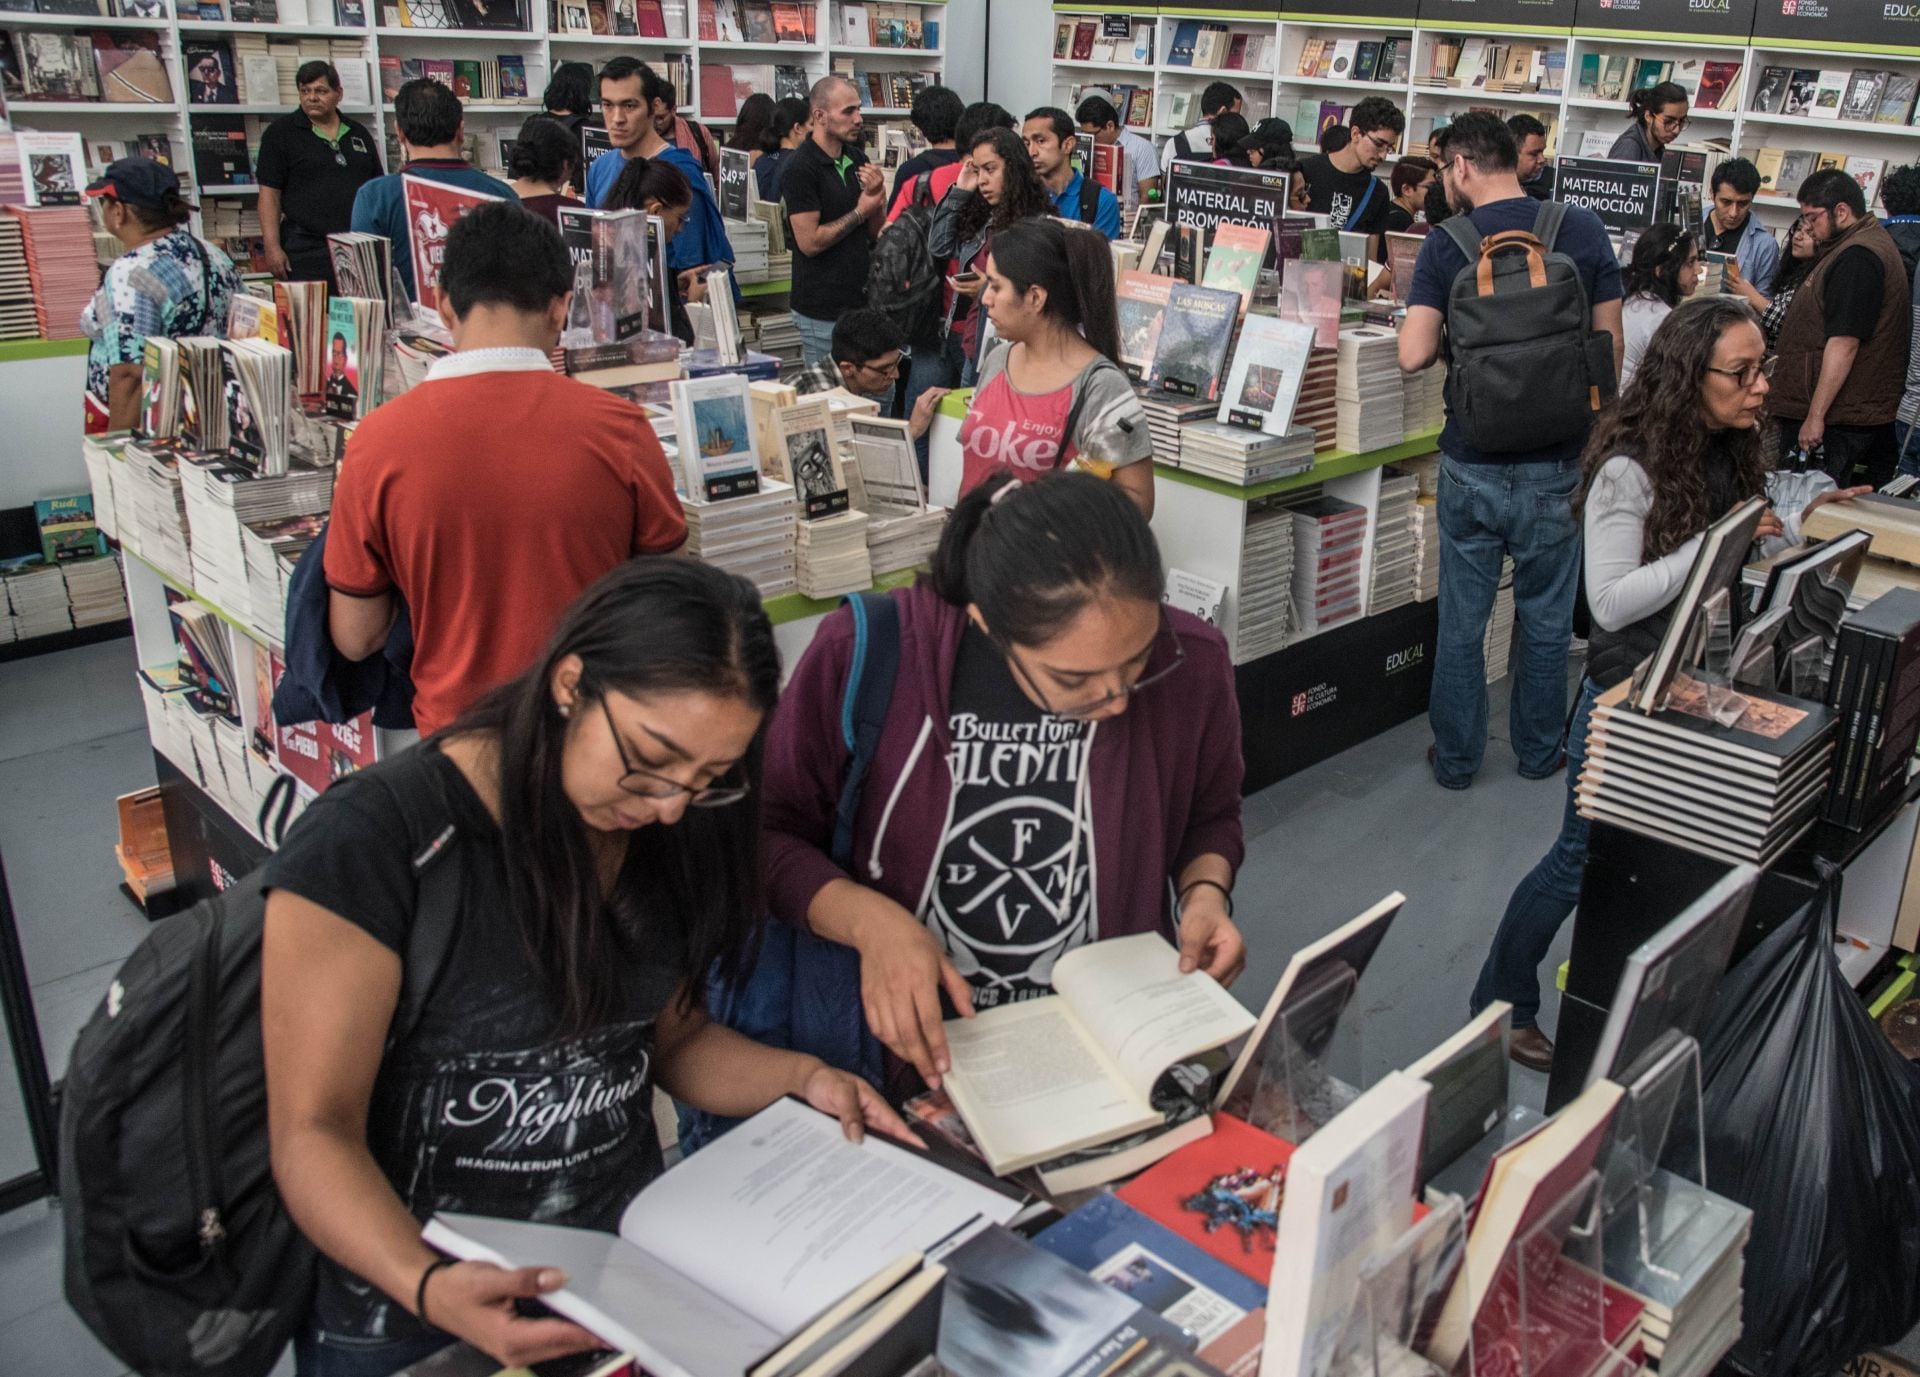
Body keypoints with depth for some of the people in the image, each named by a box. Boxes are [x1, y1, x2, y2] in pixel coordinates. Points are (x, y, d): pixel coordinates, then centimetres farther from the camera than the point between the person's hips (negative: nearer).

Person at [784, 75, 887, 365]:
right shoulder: (800, 169, -12)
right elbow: (810, 242, -18)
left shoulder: (857, 159, 10)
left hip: (861, 301, 7)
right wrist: (860, 211, -9)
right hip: (823, 311, -7)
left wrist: (876, 196, -7)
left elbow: (877, 234, 13)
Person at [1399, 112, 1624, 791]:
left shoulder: (1447, 244, -8)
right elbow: (1611, 347, 1)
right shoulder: (1585, 231, -2)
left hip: (1472, 462, -1)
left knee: (1461, 620, 11)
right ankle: (1539, 752, 30)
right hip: (1557, 462, 2)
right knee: (1547, 618, 16)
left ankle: (1456, 758, 23)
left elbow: (1413, 354, -16)